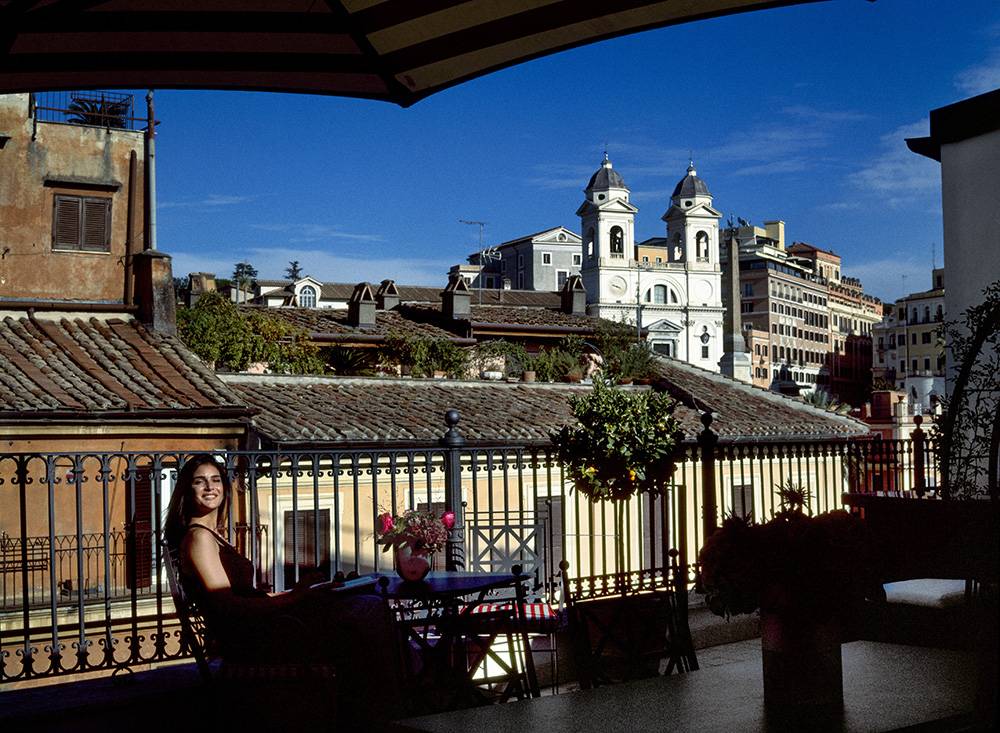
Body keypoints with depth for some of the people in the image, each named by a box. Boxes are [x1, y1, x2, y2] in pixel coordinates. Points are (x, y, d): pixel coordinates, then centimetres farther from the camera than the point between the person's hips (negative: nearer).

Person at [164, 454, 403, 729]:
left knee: (370, 606, -1)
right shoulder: (198, 537, -8)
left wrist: (290, 593, 7)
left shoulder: (213, 535, 22)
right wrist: (290, 599, -14)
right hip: (249, 640, -9)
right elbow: (227, 605, -16)